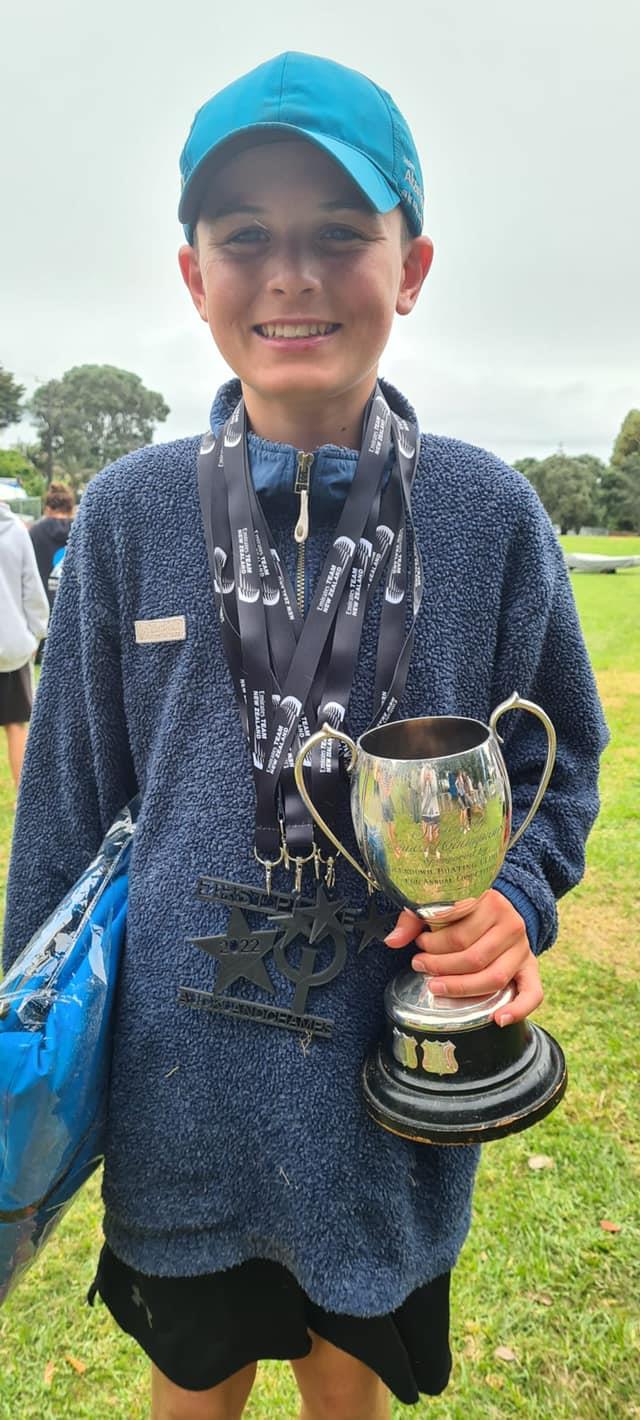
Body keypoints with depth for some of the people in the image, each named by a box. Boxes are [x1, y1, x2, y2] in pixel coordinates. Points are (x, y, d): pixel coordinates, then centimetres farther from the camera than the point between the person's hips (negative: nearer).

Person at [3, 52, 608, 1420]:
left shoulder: (489, 512, -8)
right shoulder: (129, 515, -7)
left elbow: (561, 764, 3)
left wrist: (516, 902, -17)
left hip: (396, 1095, 0)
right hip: (180, 1088, 1)